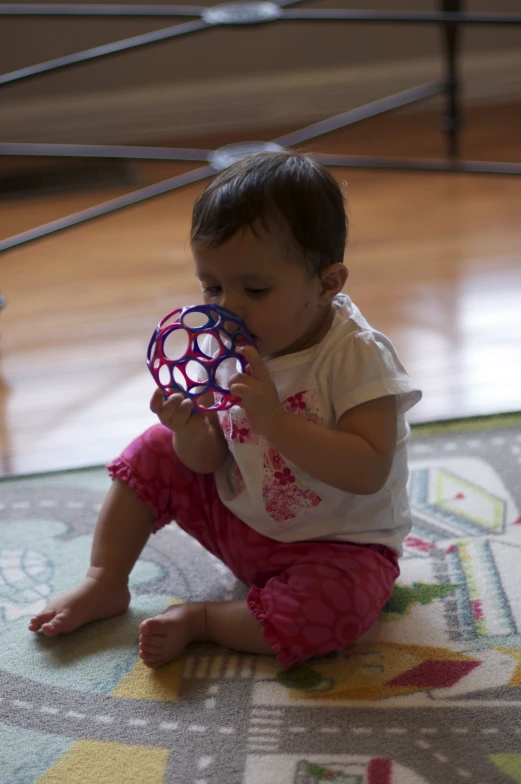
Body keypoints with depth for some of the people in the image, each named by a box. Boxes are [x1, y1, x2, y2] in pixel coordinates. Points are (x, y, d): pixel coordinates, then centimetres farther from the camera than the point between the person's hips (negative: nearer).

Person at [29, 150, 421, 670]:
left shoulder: (358, 355, -26)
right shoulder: (232, 348, -8)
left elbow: (368, 472, -35)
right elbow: (210, 461, -2)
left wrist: (273, 418, -41)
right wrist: (193, 435, -27)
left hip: (336, 545, -6)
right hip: (239, 515, 6)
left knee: (329, 610, -35)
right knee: (155, 452, 1)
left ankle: (200, 620, -11)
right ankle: (105, 584, 11)